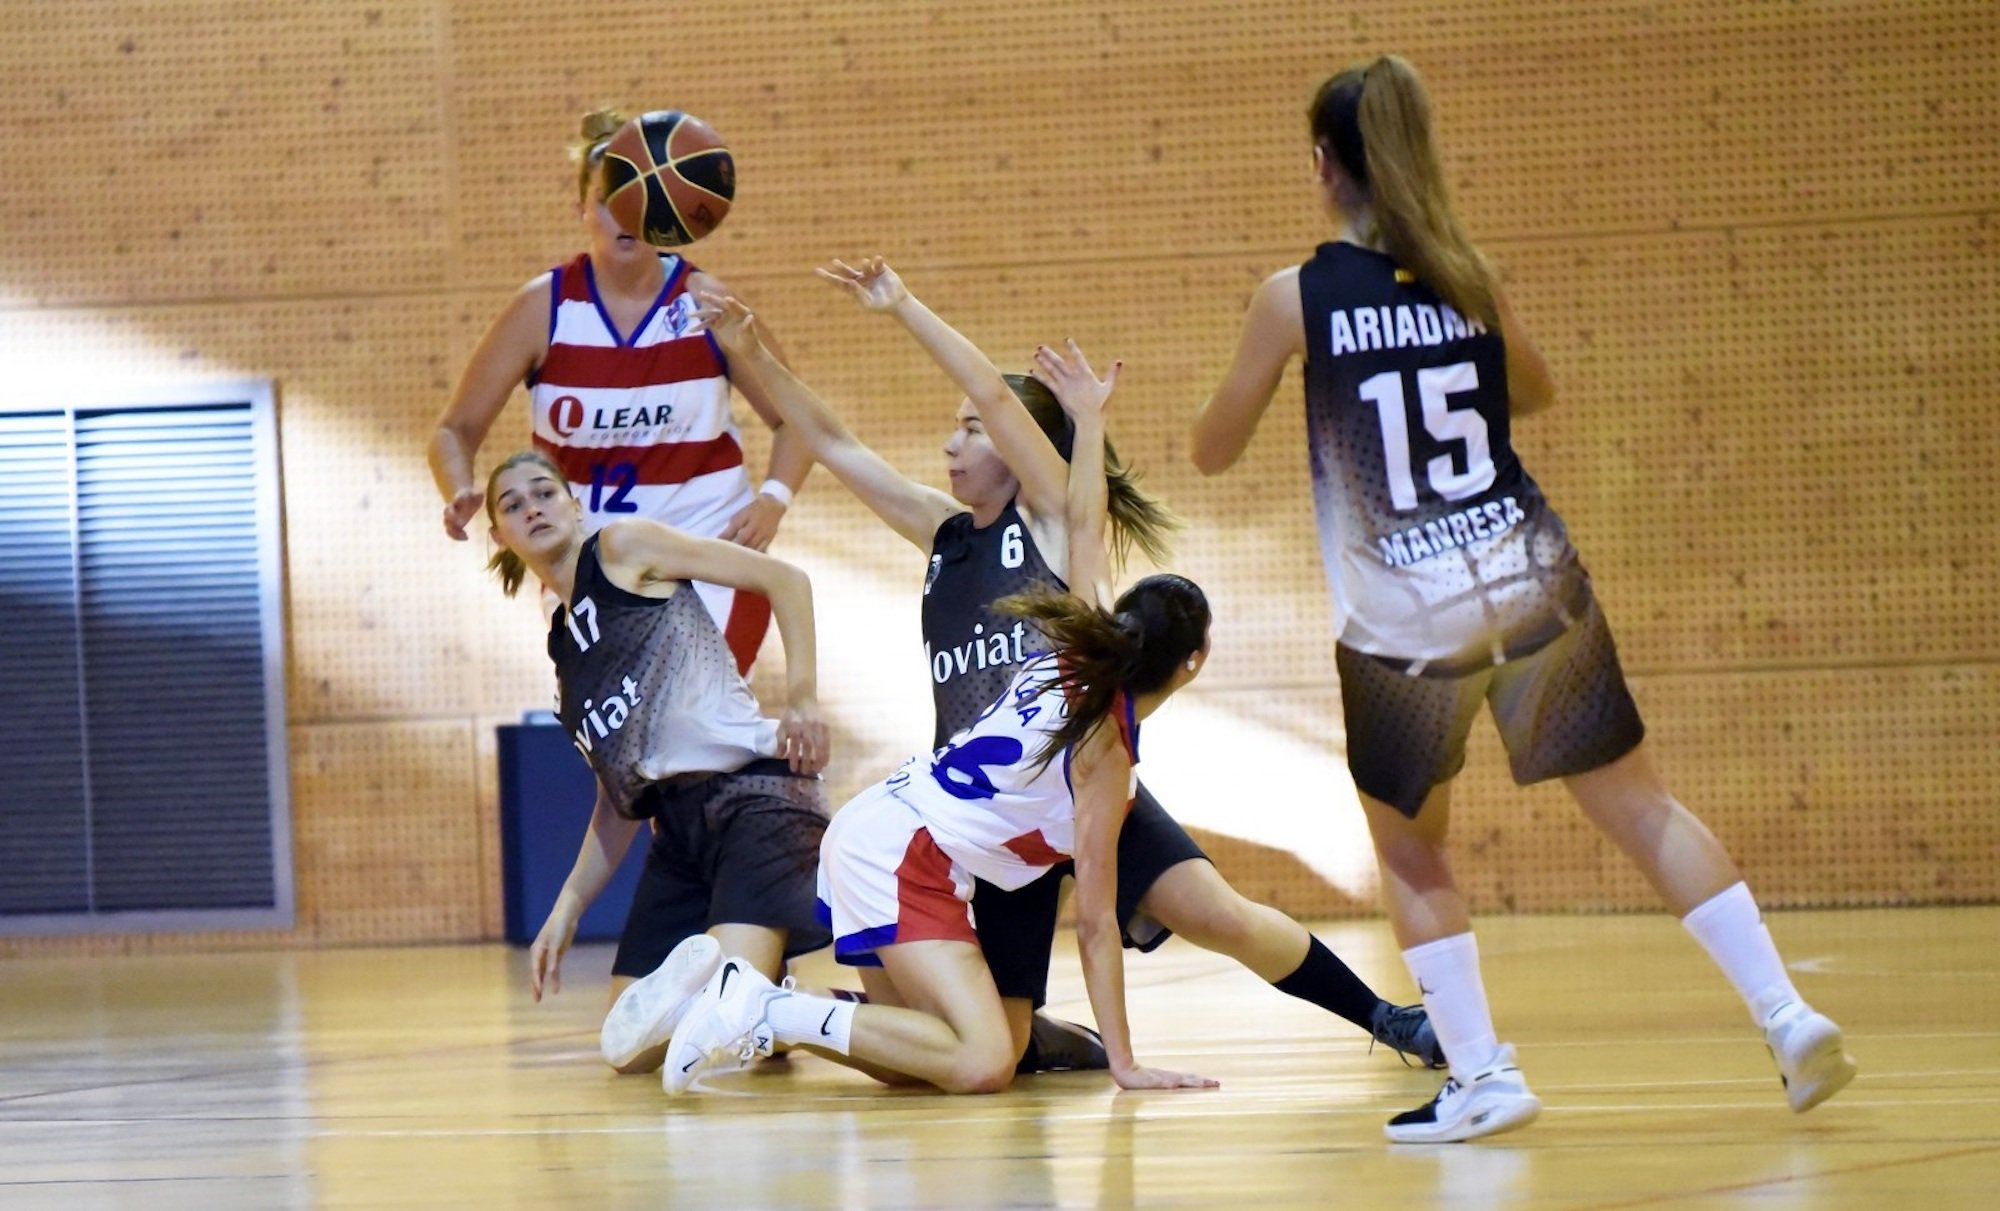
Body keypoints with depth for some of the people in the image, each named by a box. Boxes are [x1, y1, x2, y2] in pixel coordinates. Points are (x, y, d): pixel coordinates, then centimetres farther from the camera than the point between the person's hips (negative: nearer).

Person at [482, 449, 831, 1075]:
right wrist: (566, 911, 16)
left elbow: (784, 578, -1)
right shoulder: (563, 647, 22)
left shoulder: (623, 547, 4)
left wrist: (802, 696, -11)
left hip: (755, 794, -8)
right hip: (679, 827, 8)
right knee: (632, 1050, 1)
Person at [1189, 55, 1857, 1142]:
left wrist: (1260, 374, 25)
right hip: (1535, 590, 3)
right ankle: (1786, 1017, 3)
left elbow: (1211, 452, 6)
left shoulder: (1296, 299, -5)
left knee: (1407, 851, 18)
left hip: (1404, 623, -2)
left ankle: (1479, 1073, 7)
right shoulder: (1469, 278, 5)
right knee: (1642, 809, 12)